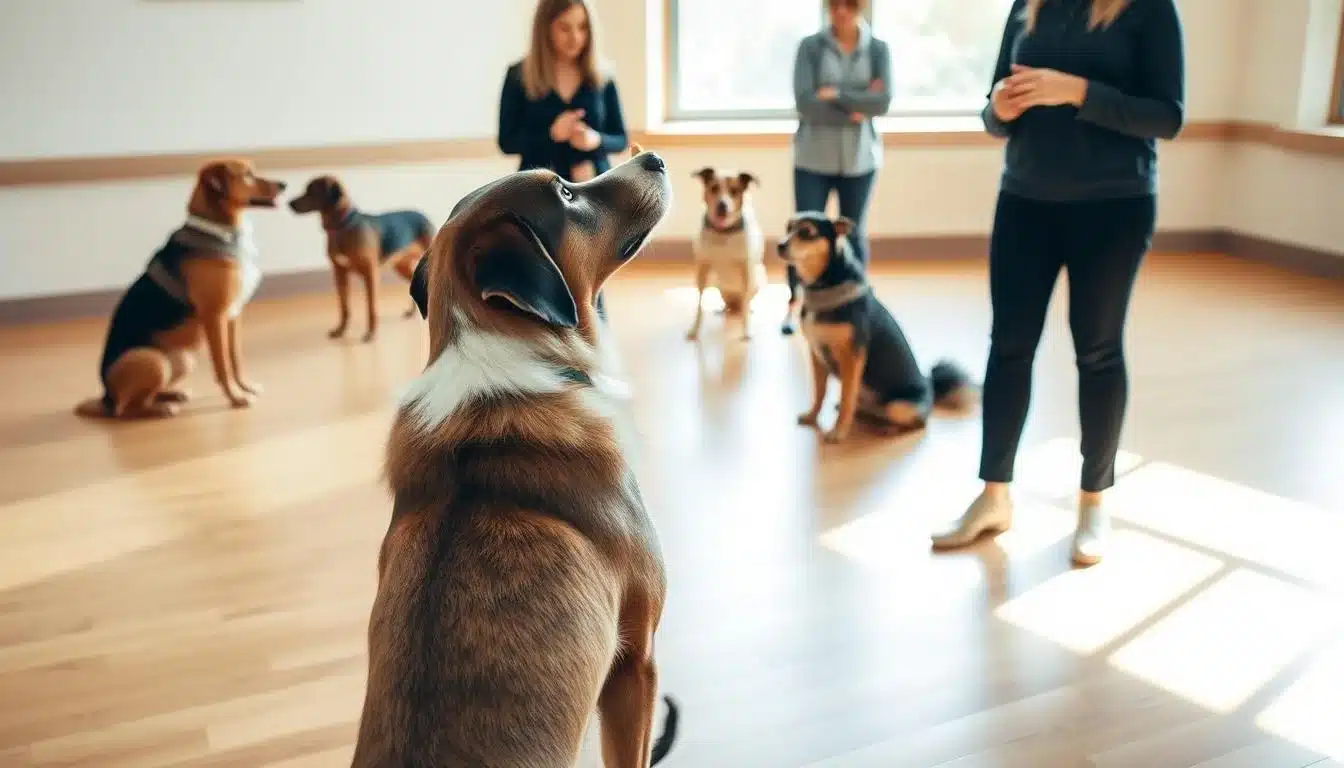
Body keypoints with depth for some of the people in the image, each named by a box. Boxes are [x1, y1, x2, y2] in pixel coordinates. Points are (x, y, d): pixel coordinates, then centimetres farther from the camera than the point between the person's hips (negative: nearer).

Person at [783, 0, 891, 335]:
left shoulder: (878, 49, 1)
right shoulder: (810, 46, -3)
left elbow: (883, 101, -11)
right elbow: (805, 103, -13)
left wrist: (836, 95, -15)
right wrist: (854, 111, -14)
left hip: (860, 158, 1)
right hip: (814, 157, -1)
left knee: (855, 232, 10)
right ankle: (794, 302, 11)